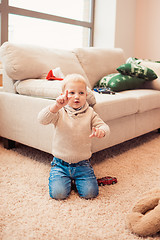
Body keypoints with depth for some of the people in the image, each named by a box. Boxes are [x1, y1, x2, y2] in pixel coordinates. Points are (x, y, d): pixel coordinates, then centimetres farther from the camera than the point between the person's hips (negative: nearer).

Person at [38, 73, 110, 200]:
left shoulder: (90, 113, 1)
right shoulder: (59, 112, -5)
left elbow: (105, 127, -7)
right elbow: (42, 119, -22)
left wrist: (101, 131, -33)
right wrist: (57, 106, -40)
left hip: (83, 164, 1)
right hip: (60, 163, -1)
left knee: (90, 193, -12)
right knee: (58, 193, -17)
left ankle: (76, 179, 20)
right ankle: (68, 179, 17)